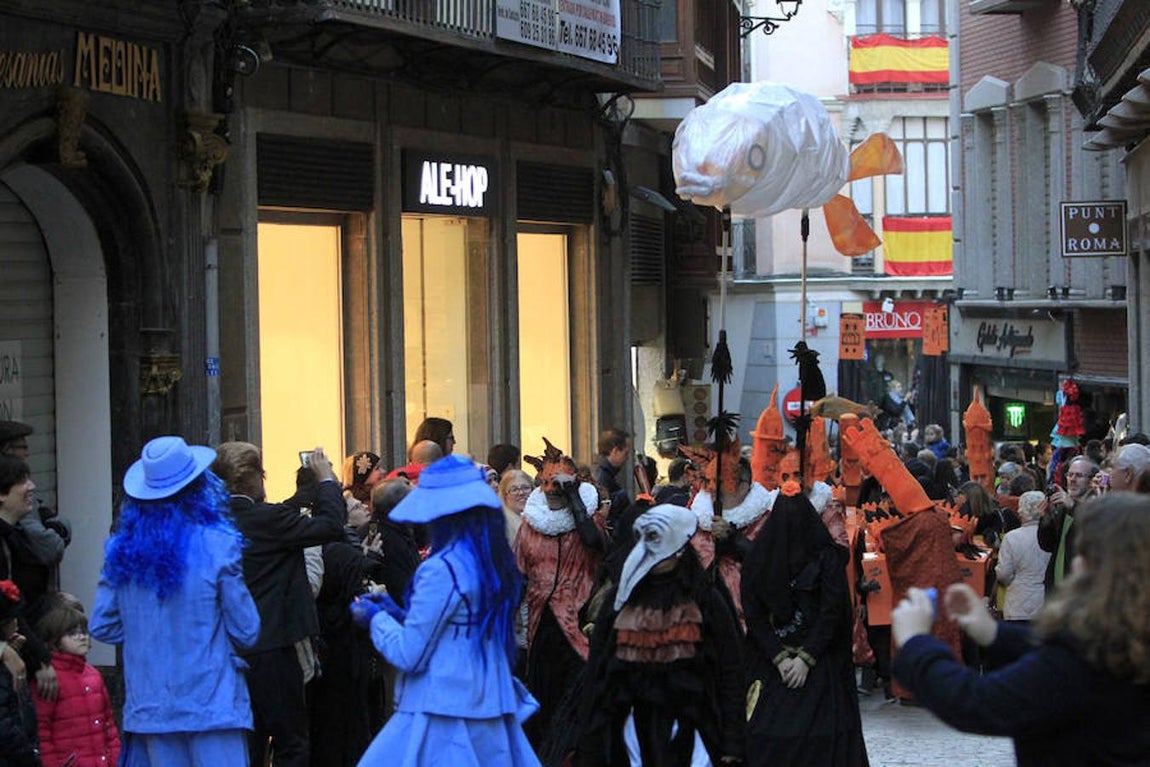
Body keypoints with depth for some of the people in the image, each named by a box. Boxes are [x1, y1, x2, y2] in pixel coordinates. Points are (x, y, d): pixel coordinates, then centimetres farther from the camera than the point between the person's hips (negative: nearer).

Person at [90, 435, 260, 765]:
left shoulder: (121, 550, 0)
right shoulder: (215, 546, -11)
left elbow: (101, 626, 8)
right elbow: (246, 632, -6)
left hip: (149, 708, 4)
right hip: (211, 705, -4)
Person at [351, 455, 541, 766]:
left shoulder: (441, 569, -16)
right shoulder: (497, 563, 9)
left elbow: (409, 655, -13)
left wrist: (376, 618, 4)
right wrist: (398, 614, 21)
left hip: (442, 720, -8)